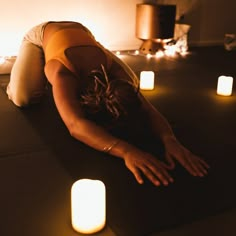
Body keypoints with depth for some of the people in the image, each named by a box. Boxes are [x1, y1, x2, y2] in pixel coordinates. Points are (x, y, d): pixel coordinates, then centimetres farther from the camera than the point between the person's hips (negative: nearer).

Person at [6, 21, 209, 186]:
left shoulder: (117, 72, -36)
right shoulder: (63, 74, -48)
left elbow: (149, 111, -42)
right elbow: (76, 125, -64)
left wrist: (170, 140, -63)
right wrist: (127, 151, -79)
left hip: (79, 32, 4)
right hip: (41, 35, -3)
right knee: (23, 97, -20)